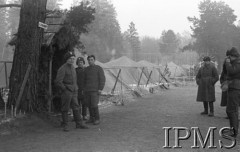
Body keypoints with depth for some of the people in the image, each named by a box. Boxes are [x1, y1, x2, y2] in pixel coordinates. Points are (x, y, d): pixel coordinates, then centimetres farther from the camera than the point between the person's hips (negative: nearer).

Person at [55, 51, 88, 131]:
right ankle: (65, 125, 8)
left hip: (74, 92, 7)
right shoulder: (62, 69, -12)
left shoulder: (73, 67, 13)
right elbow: (58, 82, -17)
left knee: (76, 107, 7)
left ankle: (79, 124, 11)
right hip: (66, 92, -7)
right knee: (65, 109, 0)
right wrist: (65, 90, -13)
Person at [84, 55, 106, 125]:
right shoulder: (86, 69, 13)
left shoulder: (99, 68, -4)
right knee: (89, 105, 6)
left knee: (94, 105, -12)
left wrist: (100, 89, -15)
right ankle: (92, 118, 17)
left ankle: (97, 119, 0)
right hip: (87, 90, 6)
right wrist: (83, 89, 14)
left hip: (95, 90, -6)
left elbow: (102, 79, -8)